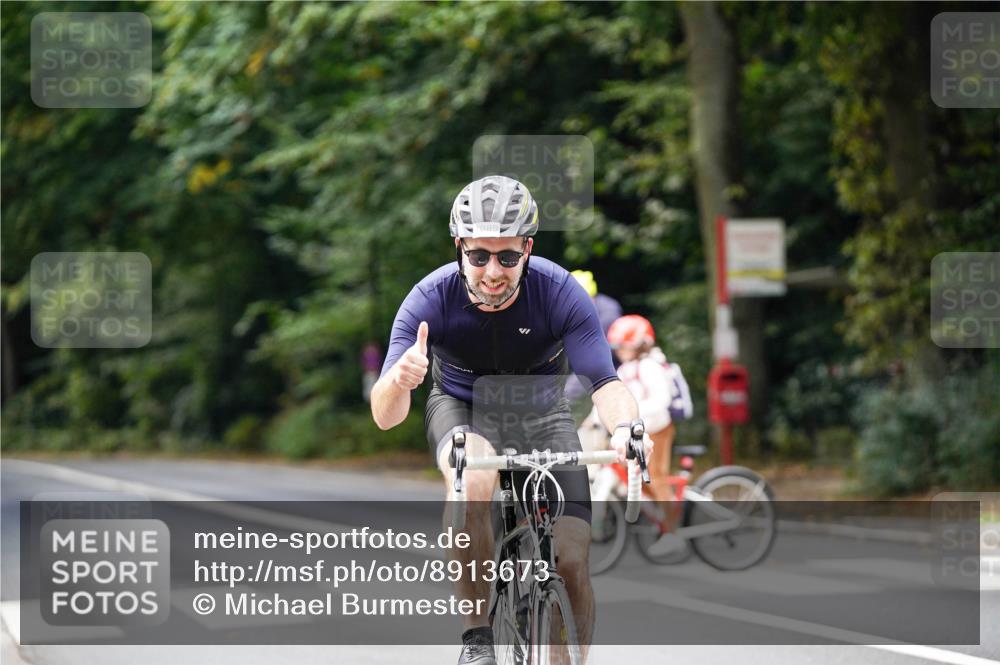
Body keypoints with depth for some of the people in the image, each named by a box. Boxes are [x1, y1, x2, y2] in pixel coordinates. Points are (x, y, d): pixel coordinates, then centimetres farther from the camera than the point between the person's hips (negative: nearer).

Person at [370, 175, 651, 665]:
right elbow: (384, 416, -31)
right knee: (472, 482, -37)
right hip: (462, 408, -1)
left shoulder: (560, 293, -26)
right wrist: (399, 380, -54)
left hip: (541, 413, 1)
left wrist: (623, 427, -54)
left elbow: (603, 380, -31)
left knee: (572, 561, -14)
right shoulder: (432, 299, -27)